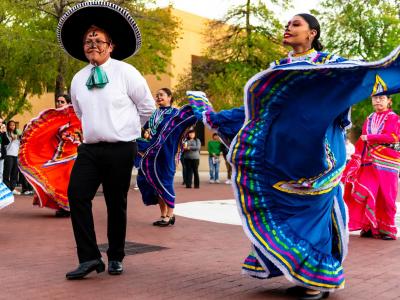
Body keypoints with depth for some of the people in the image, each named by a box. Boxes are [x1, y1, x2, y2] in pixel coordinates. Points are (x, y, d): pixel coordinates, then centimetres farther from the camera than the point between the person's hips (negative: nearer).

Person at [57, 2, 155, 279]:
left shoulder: (126, 73, -5)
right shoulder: (78, 80, 8)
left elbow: (148, 108, 4)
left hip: (121, 150, -3)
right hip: (89, 149, 4)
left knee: (116, 204, 4)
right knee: (77, 196, -13)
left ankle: (116, 258, 21)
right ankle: (90, 258, -6)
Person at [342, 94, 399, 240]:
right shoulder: (369, 119, 18)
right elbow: (362, 142, 15)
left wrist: (370, 137, -12)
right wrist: (355, 160, 6)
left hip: (386, 163, -4)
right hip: (369, 163, 4)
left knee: (385, 196, -4)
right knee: (367, 194, -3)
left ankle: (388, 230, 5)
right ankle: (369, 227, 4)